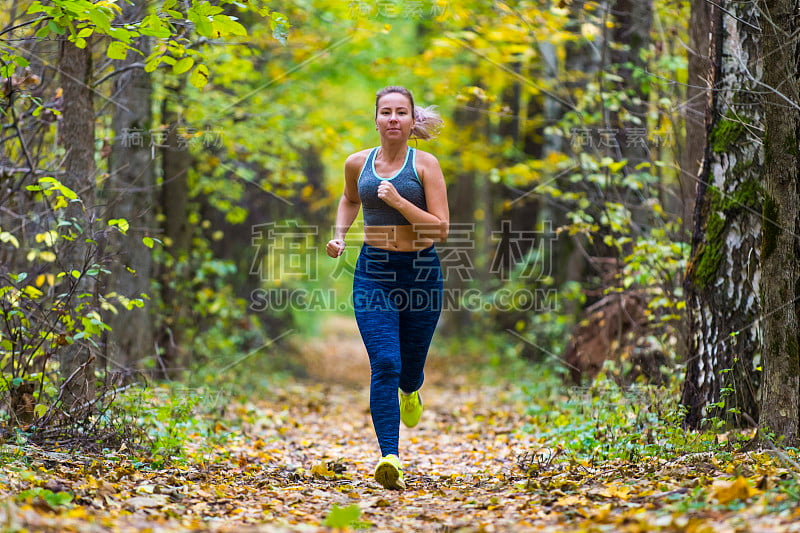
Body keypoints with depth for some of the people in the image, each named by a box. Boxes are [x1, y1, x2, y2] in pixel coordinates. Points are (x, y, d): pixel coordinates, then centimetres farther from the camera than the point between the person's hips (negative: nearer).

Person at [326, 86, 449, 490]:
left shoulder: (425, 164, -6)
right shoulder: (357, 163, 3)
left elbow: (441, 229, -12)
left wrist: (399, 201, -20)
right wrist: (339, 234, 10)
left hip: (421, 271, 0)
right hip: (373, 272, 0)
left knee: (411, 361, 15)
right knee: (384, 364, -15)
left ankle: (410, 392, 55)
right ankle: (390, 458, -20)